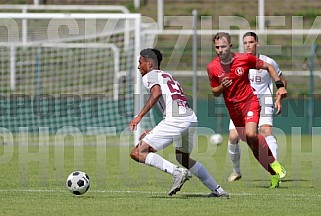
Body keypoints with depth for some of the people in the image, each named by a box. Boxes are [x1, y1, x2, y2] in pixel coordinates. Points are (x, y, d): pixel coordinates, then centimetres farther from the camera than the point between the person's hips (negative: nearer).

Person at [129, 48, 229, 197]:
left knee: (137, 153, -8)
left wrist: (139, 116, -18)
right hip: (192, 118, 9)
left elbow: (157, 93, -14)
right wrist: (153, 133, 35)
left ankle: (177, 172, -18)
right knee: (183, 158, 32)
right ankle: (218, 190, 29)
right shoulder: (168, 77, 33)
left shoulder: (150, 76, 8)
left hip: (175, 119, -9)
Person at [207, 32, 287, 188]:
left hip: (250, 101, -3)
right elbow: (215, 92, 8)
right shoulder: (212, 67, -4)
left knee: (250, 134, -27)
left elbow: (268, 67, 4)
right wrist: (221, 87, -15)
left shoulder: (244, 58, -11)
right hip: (233, 108, 4)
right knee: (253, 145, 5)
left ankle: (273, 162, -8)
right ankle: (274, 174, 17)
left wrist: (280, 86, -3)